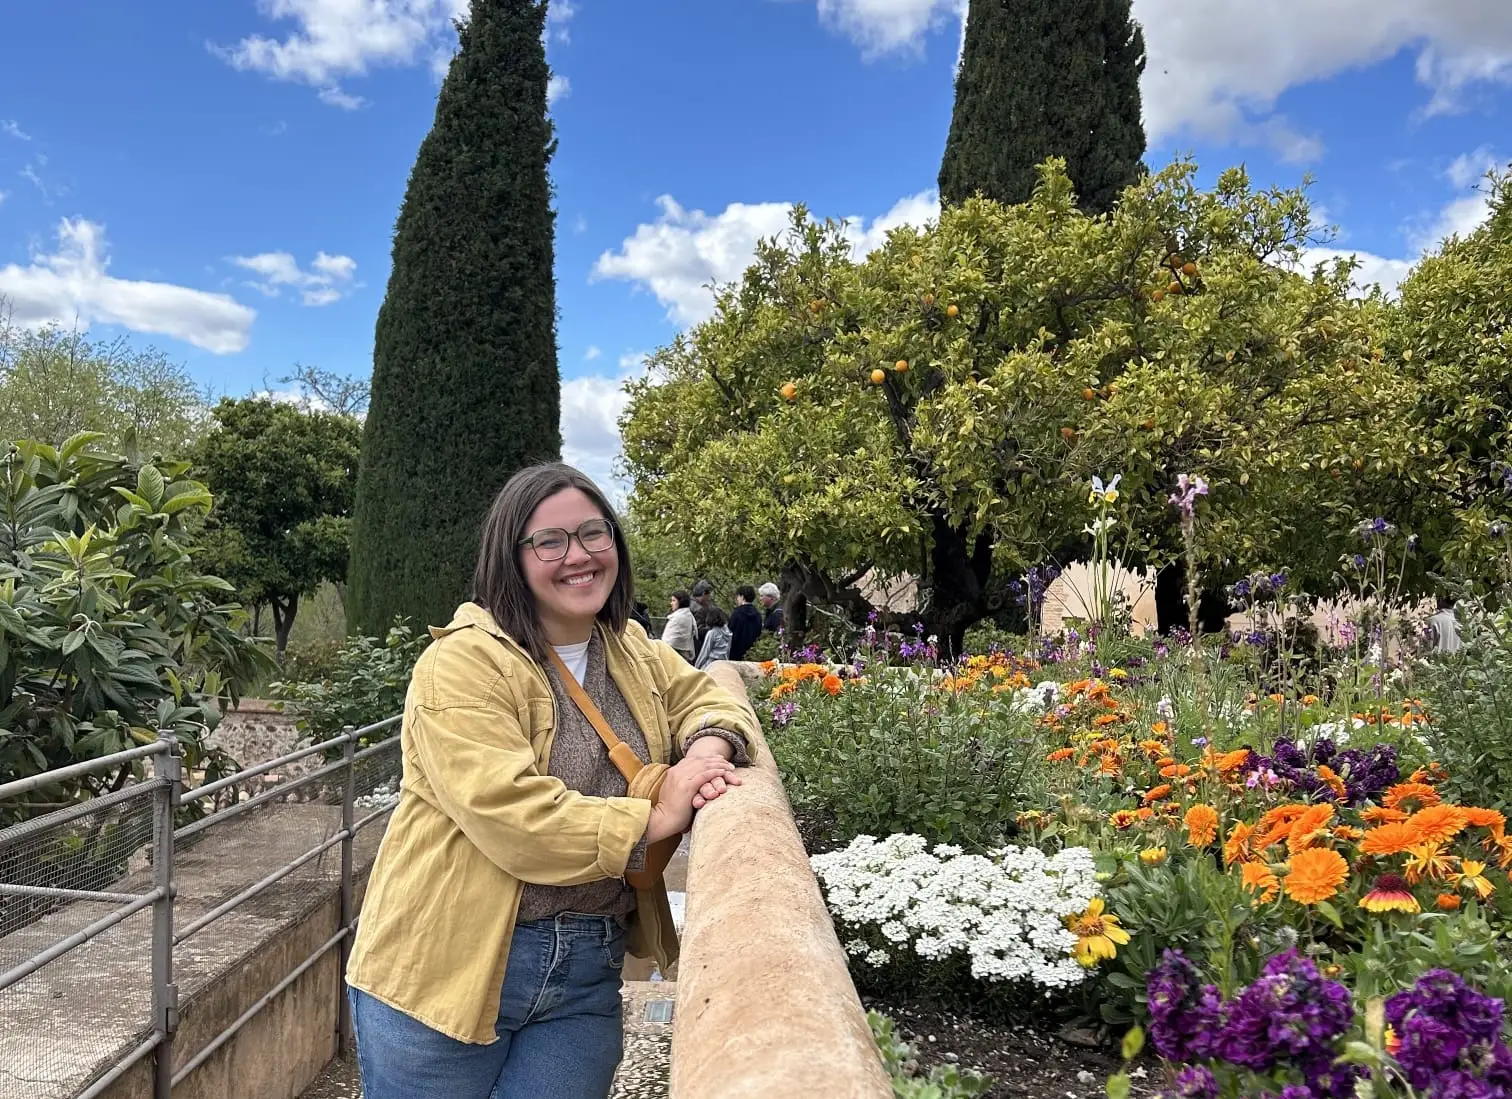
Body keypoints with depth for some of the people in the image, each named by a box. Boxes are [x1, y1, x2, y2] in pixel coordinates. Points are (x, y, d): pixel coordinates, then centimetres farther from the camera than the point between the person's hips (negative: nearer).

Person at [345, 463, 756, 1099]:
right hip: (447, 968, -5)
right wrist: (653, 818, -19)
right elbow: (508, 814, -25)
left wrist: (708, 746, -7)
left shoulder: (635, 655, 8)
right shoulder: (463, 663, -16)